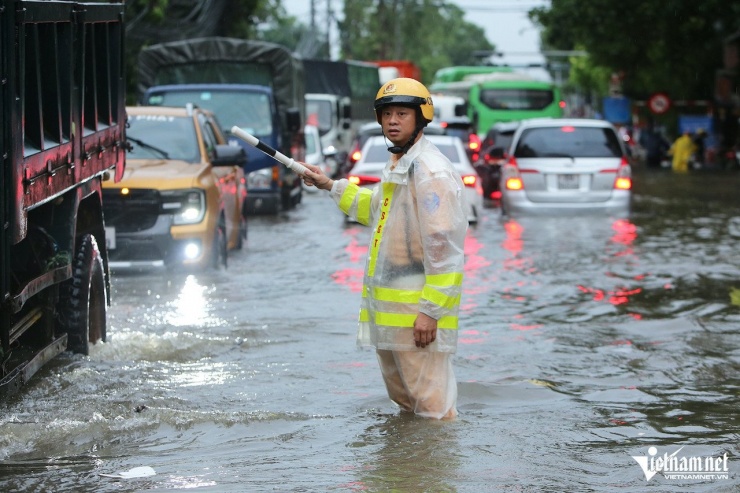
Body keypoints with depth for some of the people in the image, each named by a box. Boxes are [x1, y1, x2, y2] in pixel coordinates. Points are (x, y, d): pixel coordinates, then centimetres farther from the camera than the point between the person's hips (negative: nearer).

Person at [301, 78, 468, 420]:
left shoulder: (432, 172, -18)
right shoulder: (396, 165, 15)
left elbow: (444, 247, -23)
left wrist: (431, 311, -25)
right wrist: (331, 186, 32)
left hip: (418, 311, -11)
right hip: (387, 309, 11)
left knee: (432, 404, -10)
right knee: (402, 398, 21)